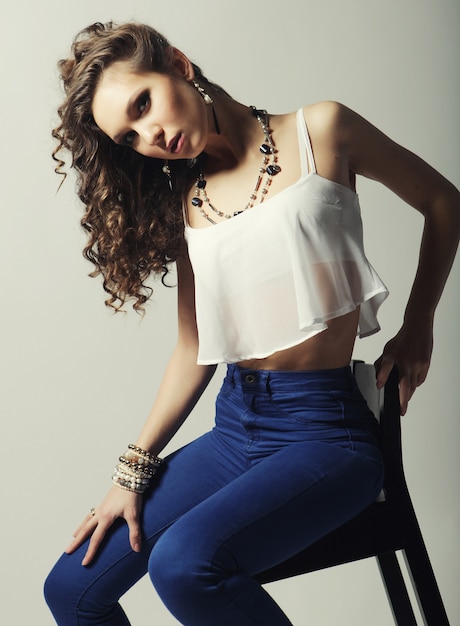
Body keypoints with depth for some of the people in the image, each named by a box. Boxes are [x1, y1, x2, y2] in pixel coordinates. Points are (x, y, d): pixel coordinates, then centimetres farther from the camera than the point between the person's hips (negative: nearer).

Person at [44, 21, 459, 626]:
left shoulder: (319, 131, -1)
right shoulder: (185, 203, 10)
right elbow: (194, 349, 10)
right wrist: (135, 469, 5)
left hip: (323, 425, -5)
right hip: (235, 425, 5)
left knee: (184, 564, -29)